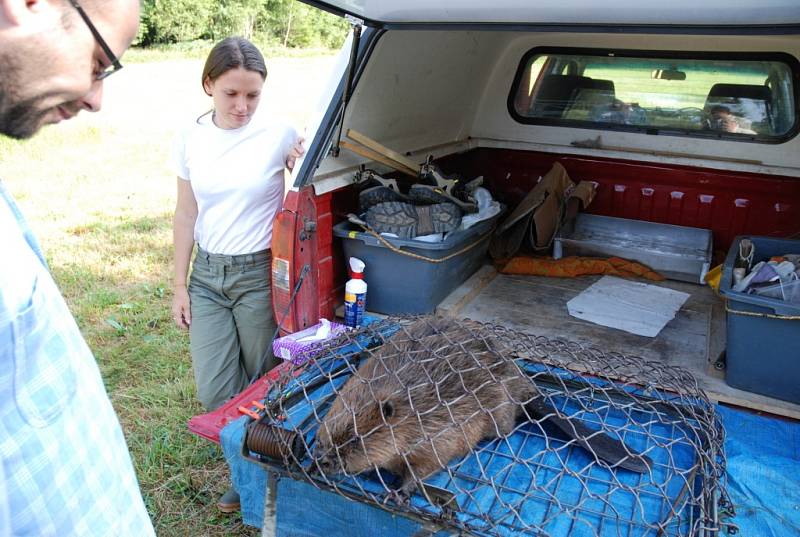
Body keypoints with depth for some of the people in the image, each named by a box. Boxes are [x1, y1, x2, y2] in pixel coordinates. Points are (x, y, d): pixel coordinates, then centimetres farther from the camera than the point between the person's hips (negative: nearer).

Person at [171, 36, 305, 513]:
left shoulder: (280, 135, -10)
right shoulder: (191, 138, -1)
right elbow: (187, 214, 6)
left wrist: (303, 167, -18)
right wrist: (180, 285, 6)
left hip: (259, 274, -3)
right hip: (207, 275, 3)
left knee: (261, 384, 9)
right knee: (214, 393, 3)